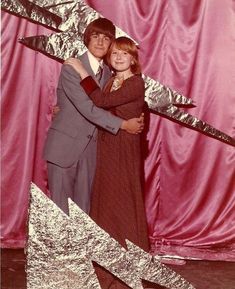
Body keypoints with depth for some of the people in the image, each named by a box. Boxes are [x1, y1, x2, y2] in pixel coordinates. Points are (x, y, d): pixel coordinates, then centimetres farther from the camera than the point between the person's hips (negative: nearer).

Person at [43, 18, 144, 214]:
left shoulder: (107, 73, 10)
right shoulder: (71, 68, -12)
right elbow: (87, 108, -19)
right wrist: (123, 124, -17)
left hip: (89, 147, 6)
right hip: (65, 145, -6)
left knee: (83, 207, 10)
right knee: (60, 208, -1)